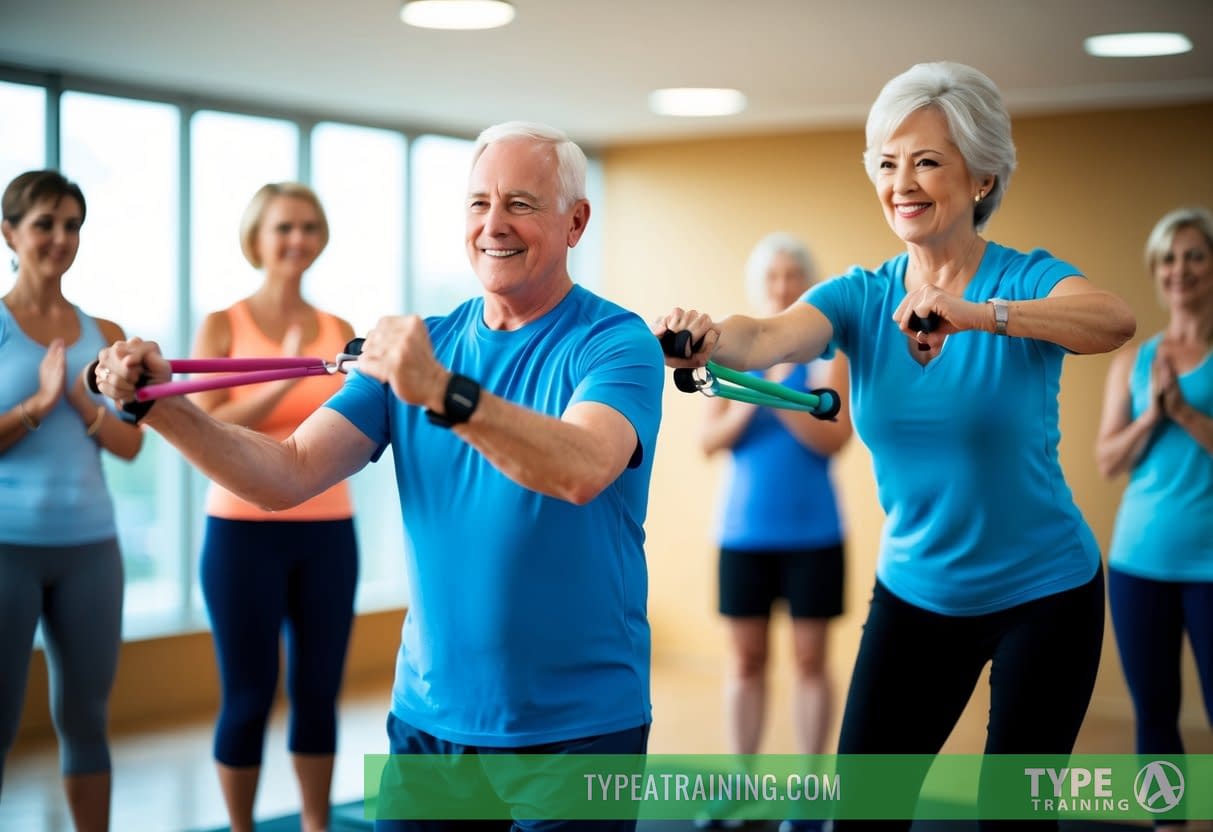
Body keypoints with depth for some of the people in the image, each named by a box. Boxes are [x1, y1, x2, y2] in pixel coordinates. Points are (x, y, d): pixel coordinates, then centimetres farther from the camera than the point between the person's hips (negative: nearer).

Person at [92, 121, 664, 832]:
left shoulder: (616, 342, -9)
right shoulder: (417, 347, 6)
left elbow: (581, 470, -30)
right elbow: (290, 474, -3)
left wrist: (444, 393, -41)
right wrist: (161, 405, -16)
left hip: (578, 726, -4)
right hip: (429, 715, 4)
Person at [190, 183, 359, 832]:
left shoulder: (340, 332, 8)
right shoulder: (223, 326, -1)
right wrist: (284, 382, -21)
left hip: (327, 533, 3)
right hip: (245, 532, -3)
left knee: (318, 691, 6)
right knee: (248, 697, 1)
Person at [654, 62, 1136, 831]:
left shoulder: (1027, 279, -14)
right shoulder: (861, 297, -4)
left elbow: (1115, 321, -37)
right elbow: (771, 338, -25)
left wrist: (977, 314, -53)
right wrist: (708, 340, -48)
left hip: (1042, 594, -3)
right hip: (916, 591, 3)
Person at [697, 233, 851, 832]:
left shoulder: (827, 352, -2)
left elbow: (834, 439, -12)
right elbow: (708, 441, -1)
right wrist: (747, 405, -18)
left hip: (811, 532, -2)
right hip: (744, 530, 2)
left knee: (809, 658, 2)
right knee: (746, 659, 7)